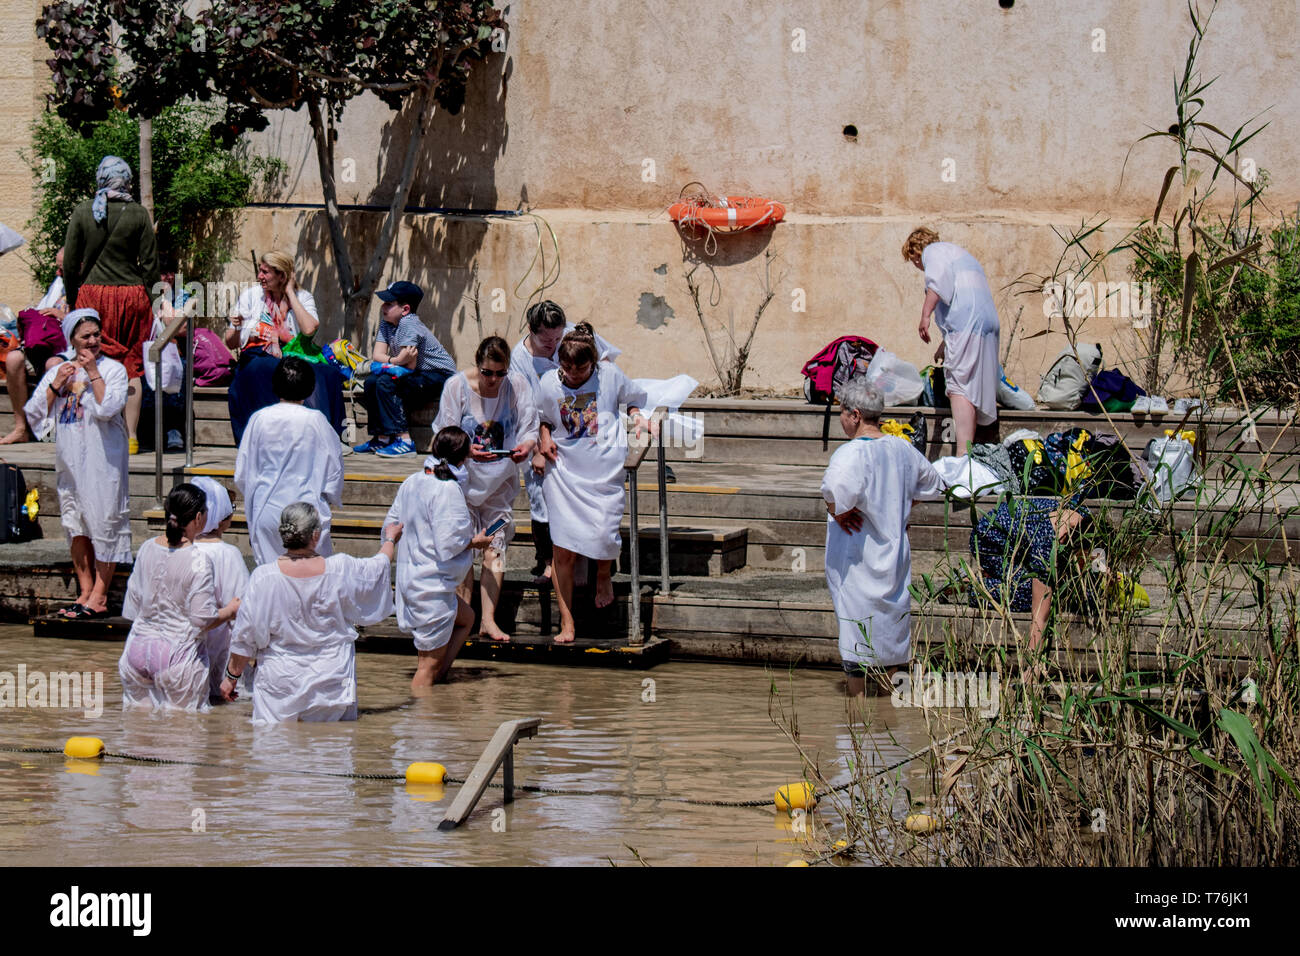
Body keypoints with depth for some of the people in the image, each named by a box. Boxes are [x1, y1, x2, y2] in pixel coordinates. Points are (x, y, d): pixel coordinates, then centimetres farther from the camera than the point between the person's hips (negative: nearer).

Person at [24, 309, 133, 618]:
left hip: (102, 459, -5)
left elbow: (108, 408, -16)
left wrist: (93, 372, -13)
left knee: (103, 522, -6)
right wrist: (56, 385, -4)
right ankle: (85, 592, 12)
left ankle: (100, 596, -5)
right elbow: (34, 413, 7)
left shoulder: (113, 369, -1)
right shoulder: (58, 371, 12)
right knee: (77, 527, 6)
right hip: (69, 461, 5)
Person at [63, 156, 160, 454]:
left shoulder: (82, 212, 0)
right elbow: (150, 264, -1)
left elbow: (70, 264, 3)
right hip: (132, 295, 0)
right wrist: (144, 295, 11)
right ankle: (130, 435, 5)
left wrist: (72, 301, 12)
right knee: (132, 367, 6)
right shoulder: (138, 214, -3)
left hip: (92, 294, 0)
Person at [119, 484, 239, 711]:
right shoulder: (198, 562, -14)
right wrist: (230, 610, 4)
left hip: (138, 647, 6)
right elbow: (203, 620, -13)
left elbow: (132, 605, 11)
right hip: (178, 653, -6)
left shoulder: (147, 549, 4)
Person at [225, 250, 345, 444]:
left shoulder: (302, 298, 11)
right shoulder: (250, 296, 12)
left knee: (328, 374, -31)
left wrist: (290, 293, -3)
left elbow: (309, 330, -12)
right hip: (257, 357, -1)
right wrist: (237, 327, -12)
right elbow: (231, 344, 11)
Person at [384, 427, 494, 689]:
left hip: (409, 577, 10)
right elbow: (448, 542, -24)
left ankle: (436, 678, 23)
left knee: (466, 617, 30)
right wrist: (476, 541, -6)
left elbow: (391, 525, 14)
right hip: (433, 586, -10)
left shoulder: (411, 482, 6)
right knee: (430, 662, -1)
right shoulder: (448, 489, -20)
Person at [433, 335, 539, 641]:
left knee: (495, 546, 2)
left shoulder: (517, 385, -6)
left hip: (501, 478, 1)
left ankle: (488, 619, 8)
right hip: (464, 476, -1)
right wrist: (467, 450, -30)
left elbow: (529, 429, -3)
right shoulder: (457, 386, -10)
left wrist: (526, 446, -26)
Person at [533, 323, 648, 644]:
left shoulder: (610, 376, -4)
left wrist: (637, 416, -1)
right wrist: (544, 441, 0)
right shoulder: (549, 383, -1)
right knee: (563, 550, -6)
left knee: (603, 535, -14)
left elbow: (632, 399, 17)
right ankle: (566, 623, 3)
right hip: (563, 470, 1)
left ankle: (603, 574, 26)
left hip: (604, 470, -1)